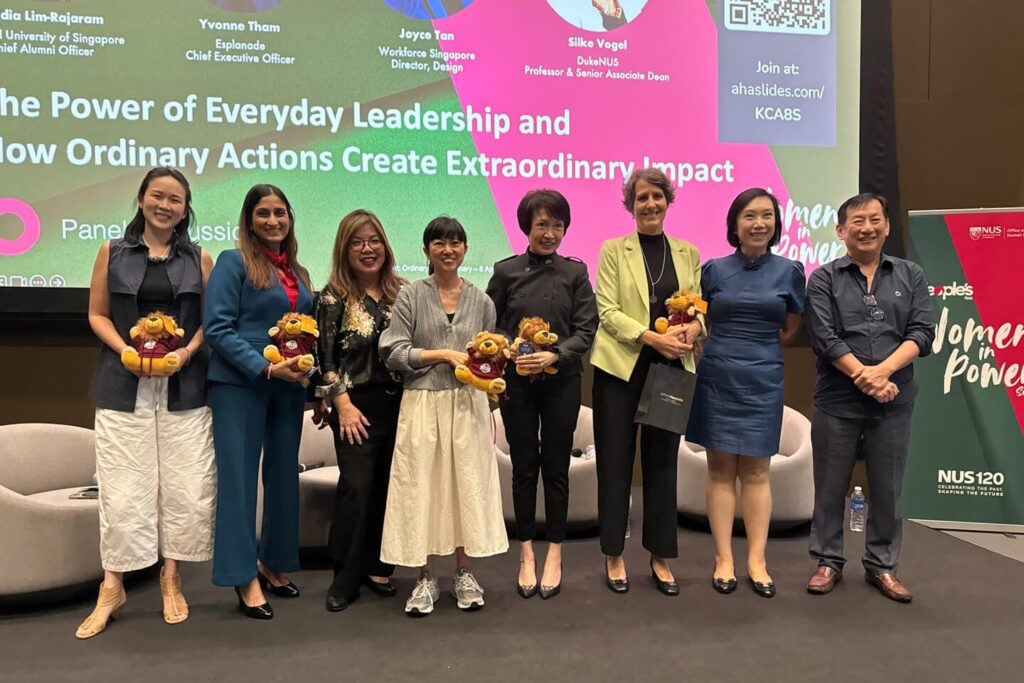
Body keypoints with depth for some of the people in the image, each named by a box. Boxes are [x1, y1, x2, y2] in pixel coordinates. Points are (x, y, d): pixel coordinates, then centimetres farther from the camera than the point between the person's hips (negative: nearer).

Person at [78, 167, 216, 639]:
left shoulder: (199, 259, 8)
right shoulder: (112, 252, 8)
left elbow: (211, 319, 6)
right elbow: (97, 314, 6)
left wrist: (185, 353, -11)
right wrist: (128, 352, -11)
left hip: (184, 387, 1)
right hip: (124, 384, 0)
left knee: (186, 485, 1)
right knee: (123, 486, 0)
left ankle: (171, 578, 17)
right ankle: (112, 588, 12)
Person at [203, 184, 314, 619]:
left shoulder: (297, 272, 14)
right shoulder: (233, 262, -3)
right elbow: (217, 328, -11)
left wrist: (306, 366, -2)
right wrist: (265, 368, -18)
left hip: (288, 388, 6)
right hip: (240, 385, -6)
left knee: (284, 477, 11)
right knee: (239, 477, -2)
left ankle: (272, 565, 26)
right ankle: (245, 579, 6)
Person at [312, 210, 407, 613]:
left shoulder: (403, 292, 6)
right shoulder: (333, 297, -4)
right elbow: (324, 358, -6)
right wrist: (343, 406, -10)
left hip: (400, 403, 4)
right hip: (358, 406, -4)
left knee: (389, 488, 8)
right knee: (357, 488, -6)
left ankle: (377, 568, 24)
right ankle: (345, 578, 10)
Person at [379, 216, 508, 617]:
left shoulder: (480, 301, 10)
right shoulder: (410, 296, 2)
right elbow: (393, 353, -5)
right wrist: (445, 354, -11)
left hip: (468, 404, 2)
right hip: (423, 403, -2)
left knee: (468, 484, 4)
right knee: (421, 487, 1)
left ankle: (464, 574, 19)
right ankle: (426, 579, 14)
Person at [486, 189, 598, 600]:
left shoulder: (575, 272, 2)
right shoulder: (506, 271, 3)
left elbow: (585, 329, -3)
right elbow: (489, 326, 5)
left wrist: (554, 355, -18)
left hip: (561, 381, 0)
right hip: (516, 381, 0)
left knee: (556, 466, 6)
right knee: (524, 466, 7)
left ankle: (554, 554, 19)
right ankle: (526, 553, 19)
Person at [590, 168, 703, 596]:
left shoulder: (689, 253, 12)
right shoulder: (613, 251, 2)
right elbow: (607, 311, -7)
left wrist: (693, 328, -13)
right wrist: (652, 337, -19)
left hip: (672, 368, 3)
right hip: (621, 367, -2)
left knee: (662, 462, 9)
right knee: (615, 461, 3)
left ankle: (661, 557, 20)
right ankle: (614, 556, 16)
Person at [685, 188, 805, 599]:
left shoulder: (790, 271, 2)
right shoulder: (713, 270, 1)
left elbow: (791, 329, 14)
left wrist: (758, 350, 11)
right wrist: (728, 350, 0)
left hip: (763, 379, 0)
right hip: (717, 376, 0)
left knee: (756, 472, 5)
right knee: (720, 469, 4)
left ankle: (757, 560, 13)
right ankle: (724, 559, 11)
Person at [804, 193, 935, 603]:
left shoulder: (911, 276, 9)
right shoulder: (823, 280, 2)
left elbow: (922, 332, -1)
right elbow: (824, 338, -8)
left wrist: (883, 370, -16)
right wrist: (862, 377, -15)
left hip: (894, 401, 2)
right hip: (837, 401, -2)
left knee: (887, 487, 9)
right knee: (830, 485, 6)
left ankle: (882, 566, 24)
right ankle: (828, 561, 20)